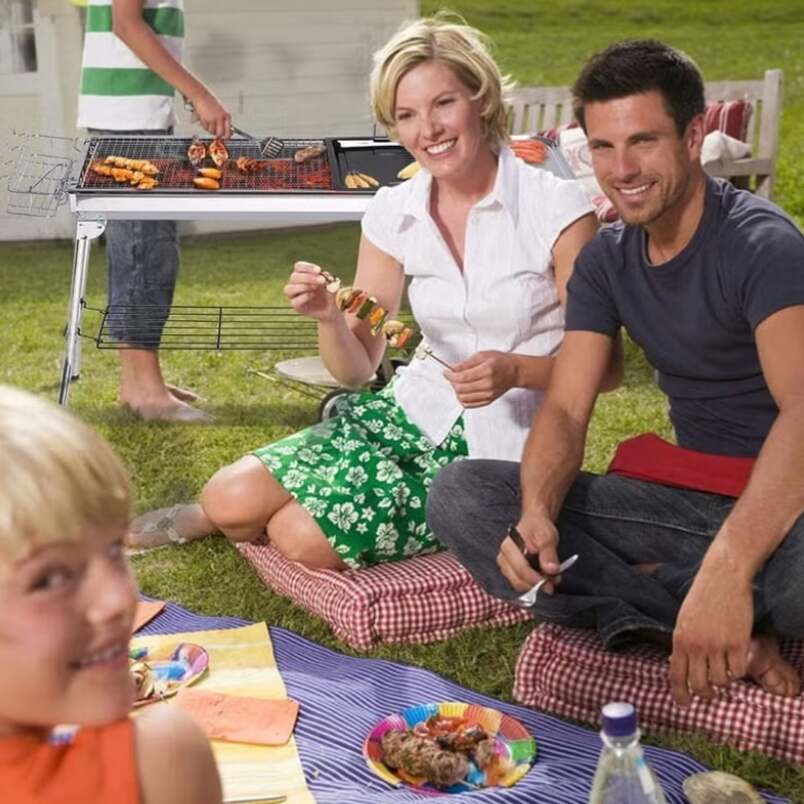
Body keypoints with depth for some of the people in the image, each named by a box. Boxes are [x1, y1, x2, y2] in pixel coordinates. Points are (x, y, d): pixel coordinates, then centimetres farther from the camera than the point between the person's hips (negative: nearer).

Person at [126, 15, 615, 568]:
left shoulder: (558, 208, -14)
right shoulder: (394, 212, 0)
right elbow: (357, 369, 3)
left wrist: (516, 370, -29)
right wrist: (330, 319, -19)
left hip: (507, 445, -4)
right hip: (417, 410, 4)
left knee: (309, 540, -21)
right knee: (234, 498, -16)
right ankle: (213, 514, 19)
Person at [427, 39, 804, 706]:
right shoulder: (606, 261, 5)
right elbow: (565, 412, -2)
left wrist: (726, 569, -44)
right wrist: (536, 514, -25)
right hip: (688, 496, 7)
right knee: (457, 494, -11)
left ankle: (643, 601, -14)